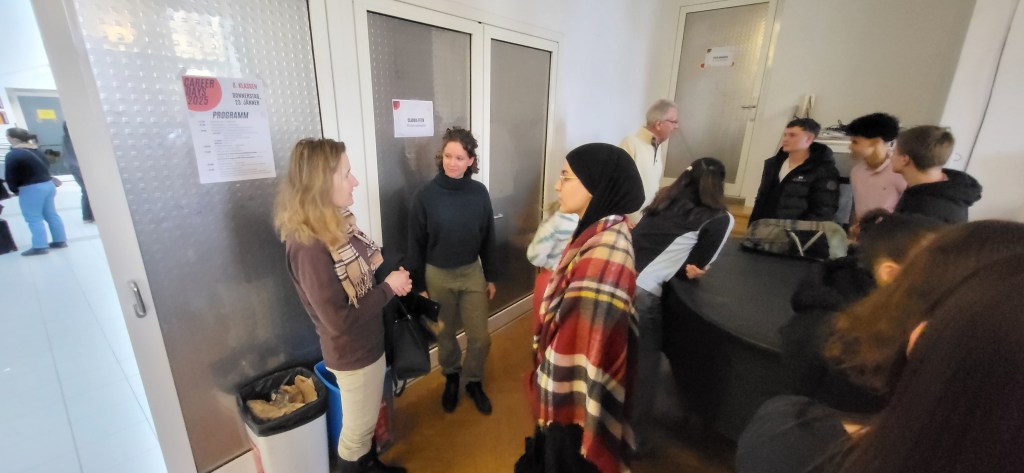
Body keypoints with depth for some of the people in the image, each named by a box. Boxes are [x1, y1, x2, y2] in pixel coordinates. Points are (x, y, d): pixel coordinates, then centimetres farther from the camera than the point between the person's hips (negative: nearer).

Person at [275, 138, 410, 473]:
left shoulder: (337, 221, -3)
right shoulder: (309, 246, -30)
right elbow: (340, 320, -28)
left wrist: (393, 277, -9)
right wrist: (389, 288, -19)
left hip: (369, 340, 9)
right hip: (353, 352, -9)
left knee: (368, 419, 30)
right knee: (358, 427, 17)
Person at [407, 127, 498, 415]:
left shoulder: (479, 193, -6)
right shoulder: (425, 195, -12)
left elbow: (488, 239, 2)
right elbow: (416, 245, -6)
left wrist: (491, 277, 5)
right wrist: (419, 285, -5)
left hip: (472, 272, 2)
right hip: (438, 275, -1)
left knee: (480, 338, 7)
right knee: (444, 335, 17)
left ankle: (473, 381, 35)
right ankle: (451, 377, 45)